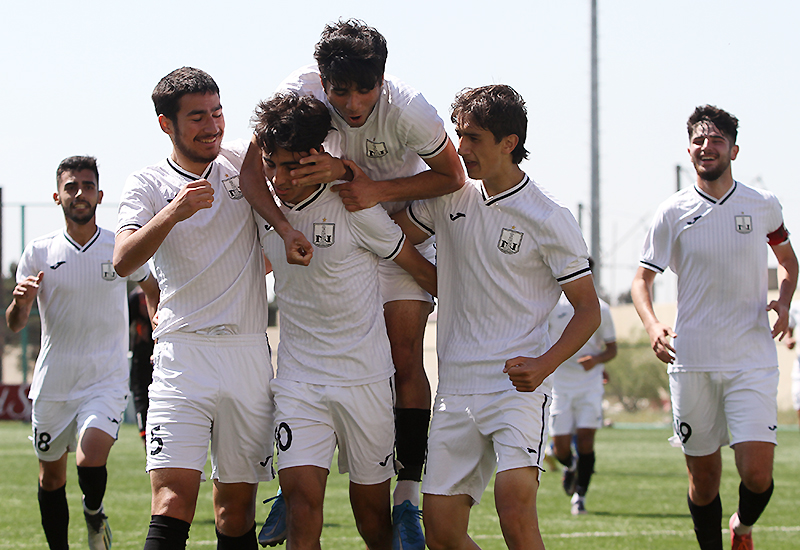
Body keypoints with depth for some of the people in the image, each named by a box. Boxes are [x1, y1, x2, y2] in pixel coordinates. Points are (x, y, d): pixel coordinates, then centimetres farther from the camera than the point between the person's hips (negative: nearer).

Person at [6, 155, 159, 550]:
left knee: (91, 460, -22)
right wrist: (20, 302, -24)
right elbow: (14, 324, -3)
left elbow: (152, 289, 20)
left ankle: (94, 516, 8)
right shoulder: (39, 252, 0)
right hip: (52, 384, 2)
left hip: (106, 381, -2)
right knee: (51, 477, 8)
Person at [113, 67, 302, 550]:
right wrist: (173, 213, -27)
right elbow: (123, 261, -10)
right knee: (174, 502, -17)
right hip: (183, 352, -3)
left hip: (250, 354, 3)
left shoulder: (241, 161, 11)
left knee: (238, 505, 5)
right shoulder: (148, 184, 3)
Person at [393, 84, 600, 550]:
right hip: (455, 387, 5)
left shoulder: (549, 220, -5)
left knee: (515, 506, -27)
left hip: (518, 385, -5)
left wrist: (543, 365, -18)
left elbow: (589, 310, -1)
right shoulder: (450, 199, 9)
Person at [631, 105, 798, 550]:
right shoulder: (672, 214, 2)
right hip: (691, 361, 1)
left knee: (757, 474, -11)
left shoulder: (764, 206, 4)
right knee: (704, 476, 4)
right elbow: (643, 279, 7)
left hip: (753, 360, 0)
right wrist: (652, 325, -13)